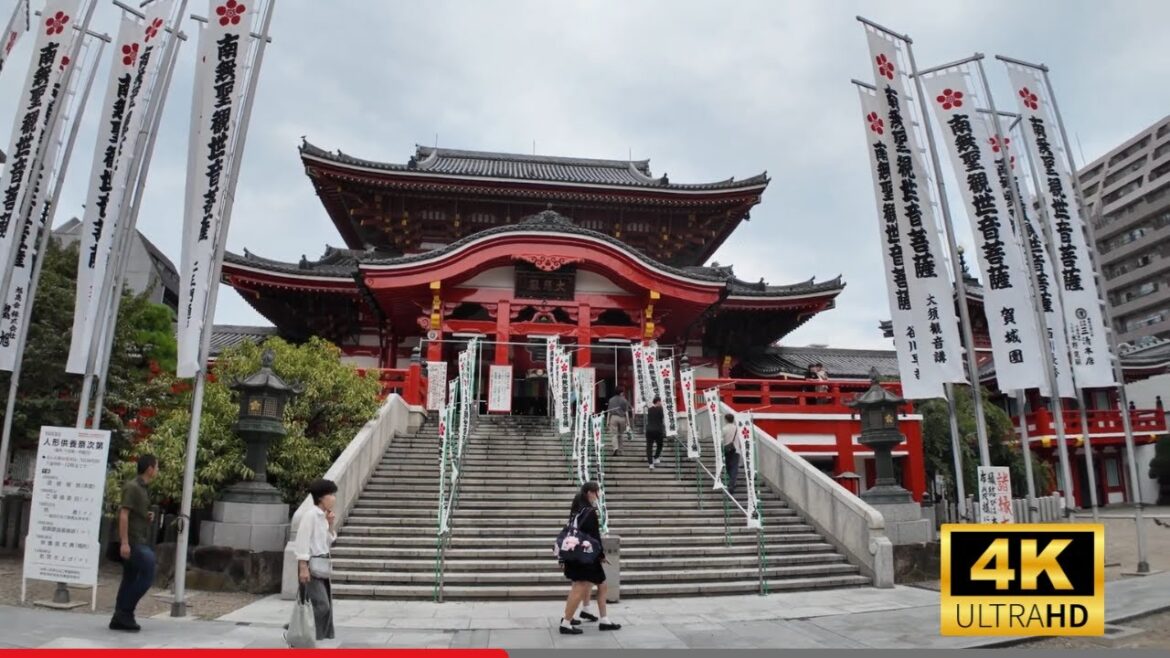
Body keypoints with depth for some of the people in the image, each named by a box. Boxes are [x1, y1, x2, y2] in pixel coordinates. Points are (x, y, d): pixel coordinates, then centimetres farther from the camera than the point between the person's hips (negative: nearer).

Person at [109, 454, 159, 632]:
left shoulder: (142, 488, 16)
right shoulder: (132, 487, -12)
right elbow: (123, 514, -18)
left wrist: (148, 516, 7)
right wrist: (124, 542, -23)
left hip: (139, 541, 9)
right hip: (133, 541, -9)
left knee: (130, 579, 10)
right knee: (147, 575, -10)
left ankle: (119, 618, 13)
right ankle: (125, 612, -3)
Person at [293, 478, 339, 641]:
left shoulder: (323, 517, 12)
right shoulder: (310, 515, -13)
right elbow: (302, 542, -18)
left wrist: (331, 526, 3)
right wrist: (303, 567, -21)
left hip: (321, 565, 9)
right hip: (311, 565, -9)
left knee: (327, 605, 11)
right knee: (321, 605, -11)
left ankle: (325, 637, 19)